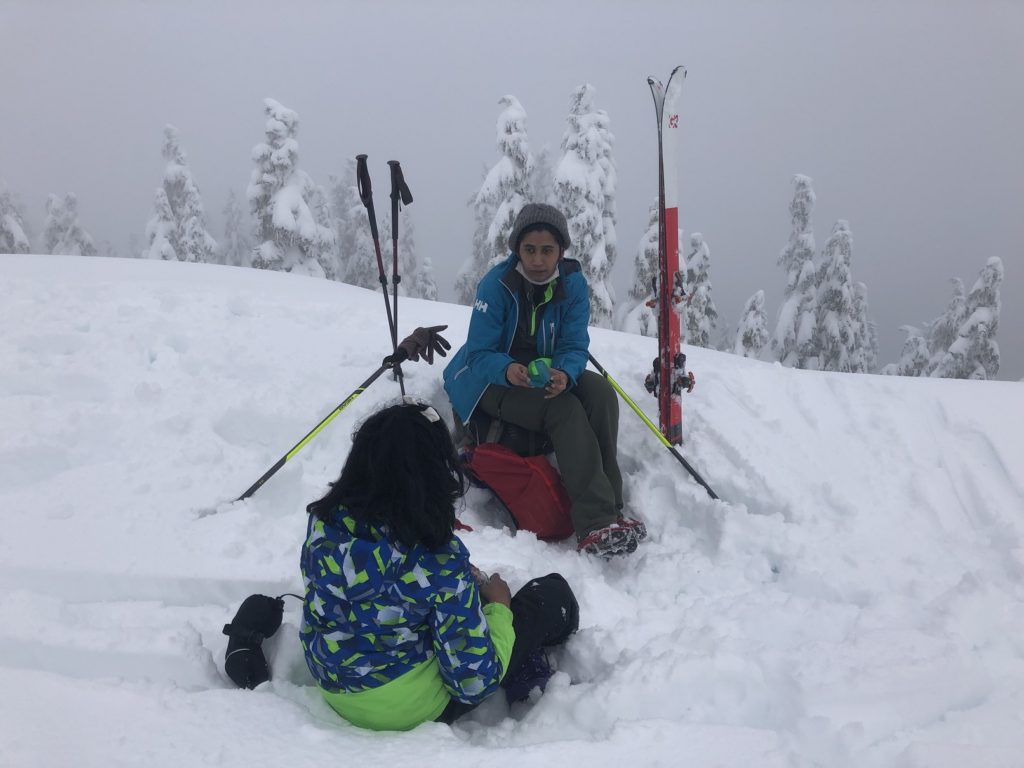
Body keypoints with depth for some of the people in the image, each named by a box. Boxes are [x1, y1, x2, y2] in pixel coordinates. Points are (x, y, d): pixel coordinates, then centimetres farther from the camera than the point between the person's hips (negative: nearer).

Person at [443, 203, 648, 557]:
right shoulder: (496, 285, -18)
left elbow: (574, 347, -10)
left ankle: (609, 505, -22)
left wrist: (564, 374, -34)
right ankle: (596, 523, -34)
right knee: (565, 409, -30)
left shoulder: (573, 284, -7)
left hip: (546, 374, 5)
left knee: (600, 391, -24)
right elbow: (480, 353, -19)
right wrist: (508, 370, -42)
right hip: (492, 380, -4)